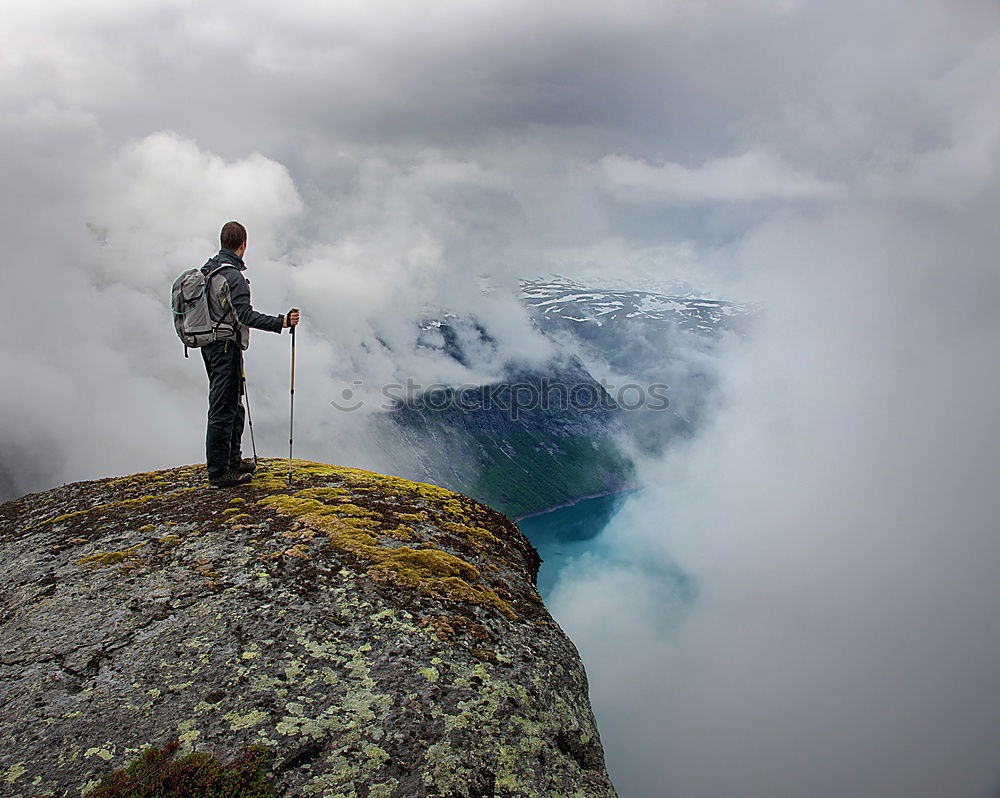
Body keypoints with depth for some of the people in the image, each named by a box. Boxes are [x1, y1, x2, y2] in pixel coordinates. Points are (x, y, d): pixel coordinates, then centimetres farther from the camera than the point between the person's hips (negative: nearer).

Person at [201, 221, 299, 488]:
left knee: (233, 406, 19)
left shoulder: (207, 270, 13)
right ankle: (218, 473, -1)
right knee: (223, 408, -6)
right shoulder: (233, 275, -17)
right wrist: (281, 323, -32)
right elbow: (244, 314, -26)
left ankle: (232, 460, 29)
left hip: (209, 344, 10)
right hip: (226, 346, -10)